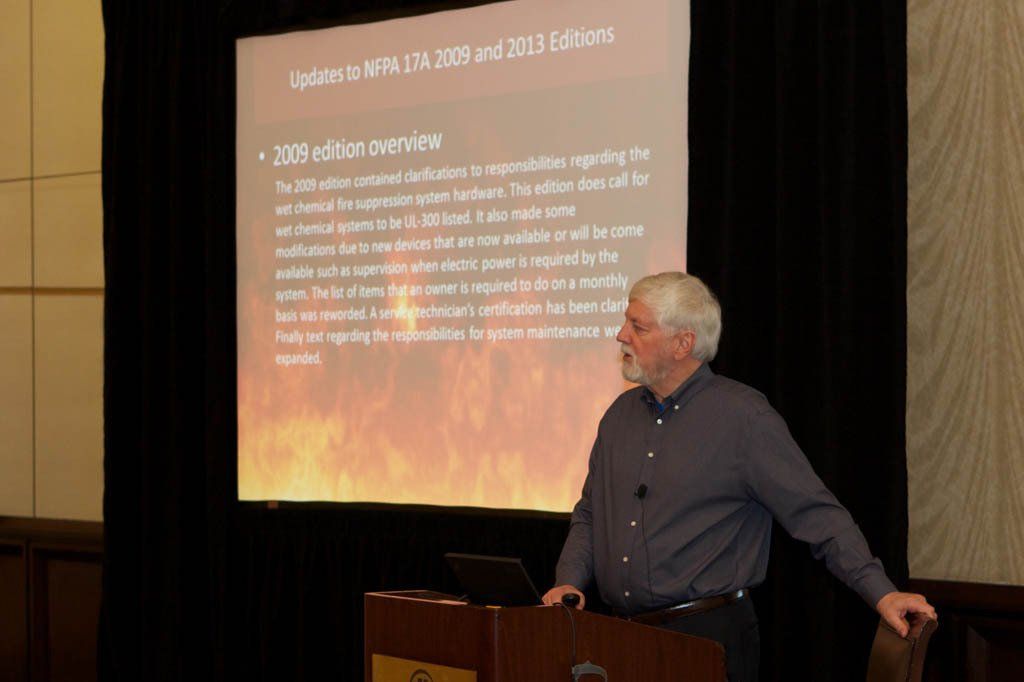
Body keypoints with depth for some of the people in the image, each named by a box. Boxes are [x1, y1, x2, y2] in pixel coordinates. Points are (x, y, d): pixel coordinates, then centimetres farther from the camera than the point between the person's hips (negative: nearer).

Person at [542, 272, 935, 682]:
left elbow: (816, 513, -11)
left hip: (707, 636, -6)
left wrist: (880, 592, -18)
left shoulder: (743, 417, -9)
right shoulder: (620, 414, 11)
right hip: (622, 638, 6)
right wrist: (569, 581, 3)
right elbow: (589, 514, 20)